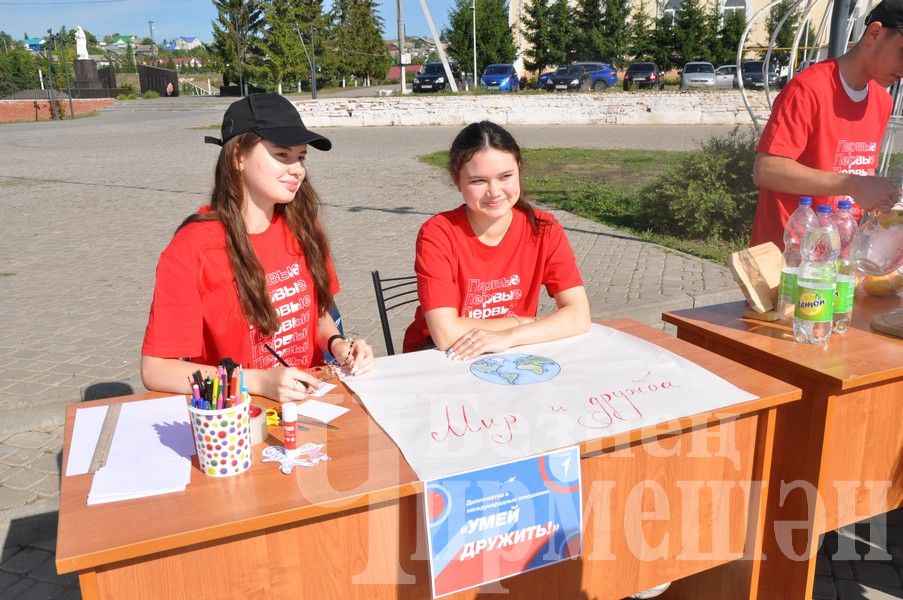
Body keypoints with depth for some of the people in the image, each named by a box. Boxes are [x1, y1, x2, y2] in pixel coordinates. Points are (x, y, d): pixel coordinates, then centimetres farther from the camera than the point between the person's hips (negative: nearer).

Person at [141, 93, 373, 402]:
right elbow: (155, 370, -12)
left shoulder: (301, 227, 0)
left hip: (307, 397, 3)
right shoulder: (192, 249, -13)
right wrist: (260, 382, -22)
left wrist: (337, 344, -6)